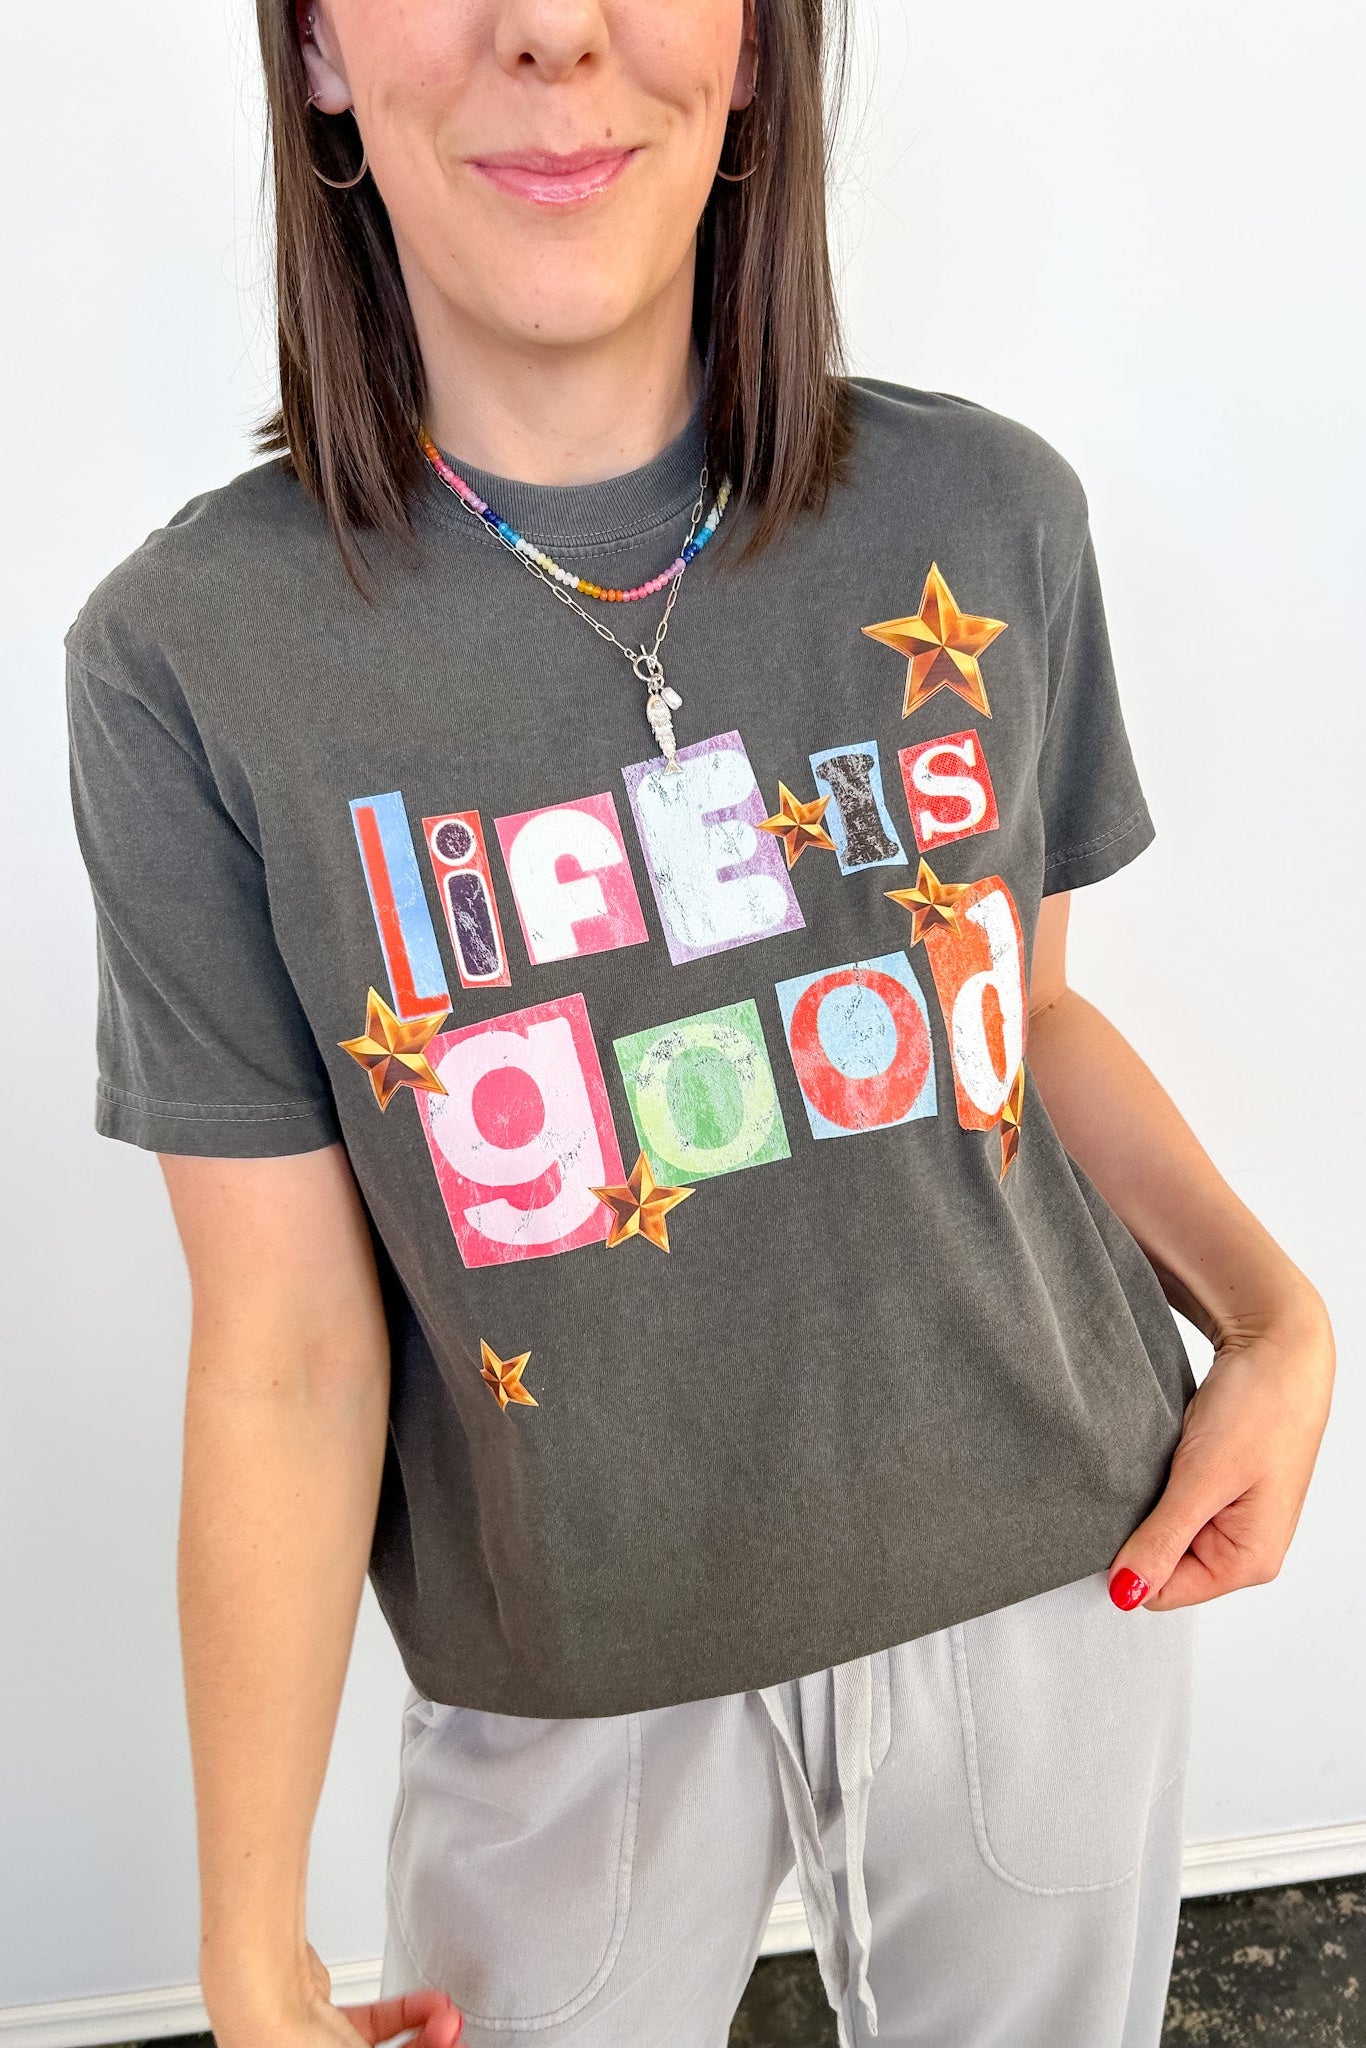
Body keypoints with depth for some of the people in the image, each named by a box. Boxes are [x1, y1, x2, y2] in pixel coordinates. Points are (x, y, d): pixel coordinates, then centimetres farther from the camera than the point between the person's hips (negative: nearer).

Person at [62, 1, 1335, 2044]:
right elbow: (286, 1355, -12)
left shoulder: (990, 516, -7)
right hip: (573, 1686, -2)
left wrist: (1280, 1316, -7)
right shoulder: (191, 654, -15)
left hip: (1057, 1582, 3)